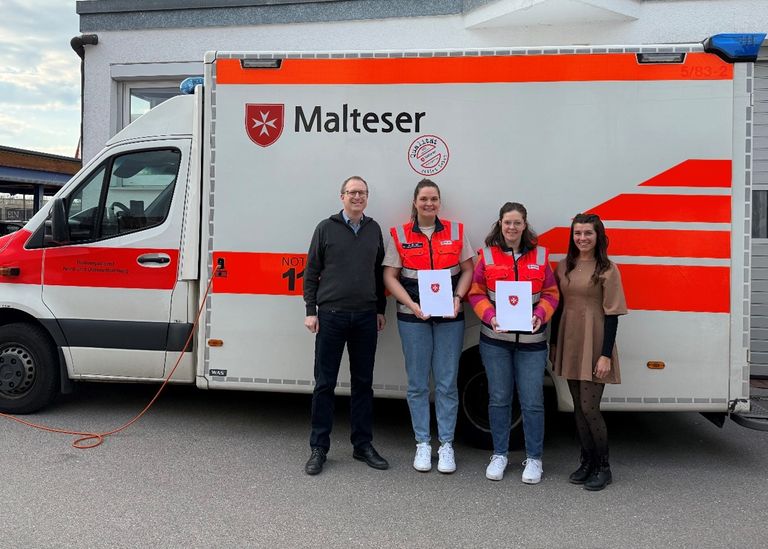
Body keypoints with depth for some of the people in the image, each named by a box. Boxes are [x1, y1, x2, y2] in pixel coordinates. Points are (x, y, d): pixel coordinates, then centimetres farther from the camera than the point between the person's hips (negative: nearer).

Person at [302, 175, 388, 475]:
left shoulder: (374, 229, 11)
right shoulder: (326, 228, 3)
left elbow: (379, 272, 15)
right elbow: (311, 272, 2)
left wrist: (380, 310, 11)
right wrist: (311, 310, -4)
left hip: (366, 317, 3)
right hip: (331, 315, -3)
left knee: (363, 383, 10)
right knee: (324, 383, 2)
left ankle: (363, 445, 21)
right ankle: (319, 448, 13)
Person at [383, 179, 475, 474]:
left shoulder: (455, 231, 6)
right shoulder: (399, 235, 3)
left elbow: (467, 270, 7)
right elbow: (390, 276, 0)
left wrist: (457, 300, -9)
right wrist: (411, 304, -12)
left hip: (450, 316, 1)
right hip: (413, 317, 0)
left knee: (447, 383, 4)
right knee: (418, 383, 7)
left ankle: (446, 444, 16)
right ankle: (422, 444, 19)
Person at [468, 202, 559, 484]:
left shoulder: (540, 256, 3)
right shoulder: (487, 255, 1)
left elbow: (551, 293, 5)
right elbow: (476, 293, 1)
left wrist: (540, 315, -13)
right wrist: (490, 317, -15)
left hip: (531, 341, 0)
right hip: (495, 339, 0)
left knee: (532, 401, 2)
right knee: (499, 398, 10)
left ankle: (534, 459, 19)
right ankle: (499, 455, 27)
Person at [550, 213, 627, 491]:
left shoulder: (607, 269, -7)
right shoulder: (564, 266, 8)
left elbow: (612, 314, -9)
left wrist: (606, 354, -13)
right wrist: (554, 344, 12)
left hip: (593, 346, -5)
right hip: (570, 344, 5)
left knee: (589, 407, -4)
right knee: (578, 407, 12)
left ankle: (603, 467, 15)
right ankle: (587, 461, 26)